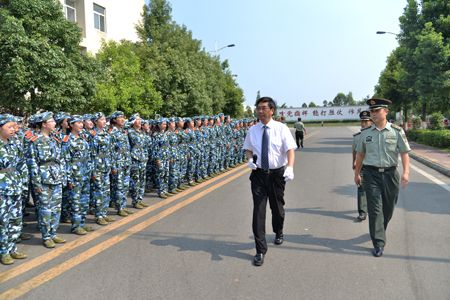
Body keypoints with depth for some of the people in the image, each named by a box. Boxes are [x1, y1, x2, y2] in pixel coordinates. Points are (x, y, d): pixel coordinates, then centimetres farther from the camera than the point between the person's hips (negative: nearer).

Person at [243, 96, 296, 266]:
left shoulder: (281, 128, -7)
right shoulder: (253, 130, 1)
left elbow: (290, 149, -13)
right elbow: (248, 149, 12)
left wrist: (290, 168, -31)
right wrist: (249, 159, -11)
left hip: (277, 174, -1)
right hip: (258, 174, 1)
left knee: (277, 207, 17)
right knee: (258, 210, -4)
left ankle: (278, 233, 48)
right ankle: (260, 250, 5)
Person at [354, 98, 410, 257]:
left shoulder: (397, 131, -1)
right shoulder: (365, 133, 3)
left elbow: (404, 153, -4)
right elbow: (360, 154, 12)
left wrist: (406, 172, -17)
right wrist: (357, 173, 15)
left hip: (390, 174, 0)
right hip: (371, 174, 0)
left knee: (388, 208, 13)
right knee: (375, 208, -5)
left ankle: (379, 231, 39)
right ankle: (378, 243, 1)